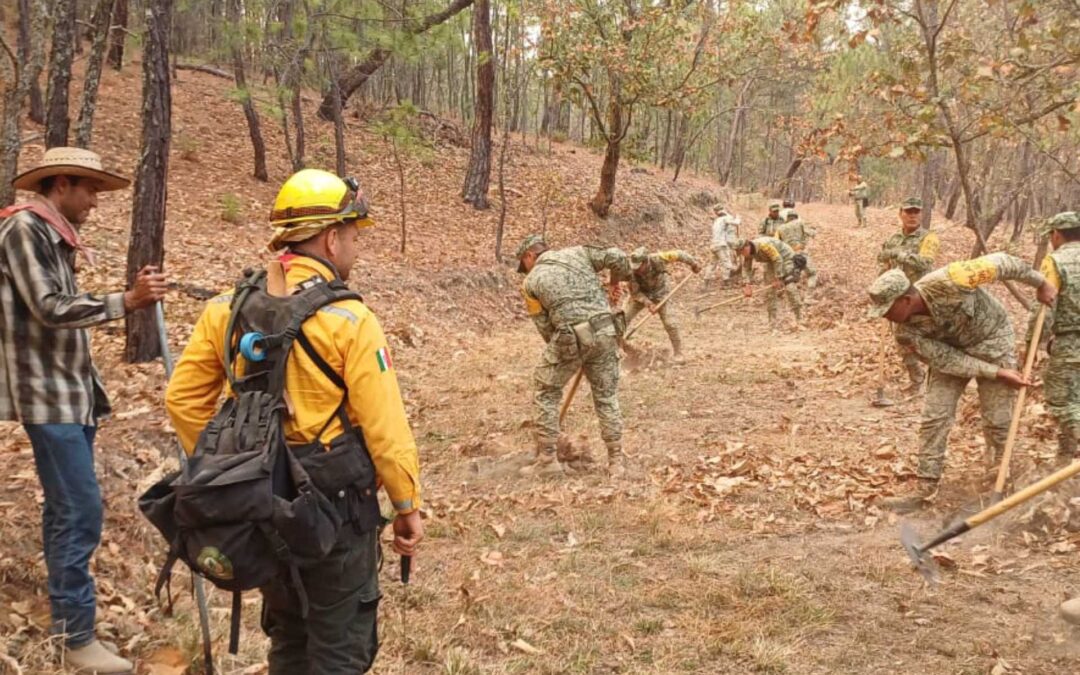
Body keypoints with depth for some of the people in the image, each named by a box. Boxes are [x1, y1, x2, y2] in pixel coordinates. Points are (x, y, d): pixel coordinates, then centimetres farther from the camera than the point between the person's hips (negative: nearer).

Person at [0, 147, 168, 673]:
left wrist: (88, 387, 17)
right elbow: (49, 309, -21)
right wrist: (127, 301, -28)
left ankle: (63, 611, 26)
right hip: (47, 395, -10)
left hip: (72, 393, 10)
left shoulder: (56, 235, 15)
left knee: (66, 508, 15)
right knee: (80, 511, -10)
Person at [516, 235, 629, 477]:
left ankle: (547, 459, 15)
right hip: (605, 332, 3)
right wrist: (618, 281, 25)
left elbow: (545, 327, 9)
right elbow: (618, 257, 5)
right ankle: (616, 460, 18)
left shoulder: (531, 282, 9)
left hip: (570, 338, -3)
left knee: (546, 393, 15)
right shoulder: (578, 252, 15)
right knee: (607, 396, 16)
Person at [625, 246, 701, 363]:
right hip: (641, 294, 1)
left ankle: (677, 352, 10)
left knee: (670, 324, -8)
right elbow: (634, 292, -18)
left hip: (660, 293, -1)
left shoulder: (657, 259, -33)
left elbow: (678, 254, -19)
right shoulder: (632, 272, -30)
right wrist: (648, 303, -30)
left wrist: (694, 264, -11)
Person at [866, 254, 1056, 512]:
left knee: (996, 420, 0)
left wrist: (1040, 283, -9)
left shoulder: (948, 282, -37)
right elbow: (947, 361, -17)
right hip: (951, 352, 3)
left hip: (991, 341, -3)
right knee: (933, 418, -6)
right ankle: (925, 489, 1)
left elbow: (999, 263, -23)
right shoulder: (906, 333, -22)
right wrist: (997, 373, -22)